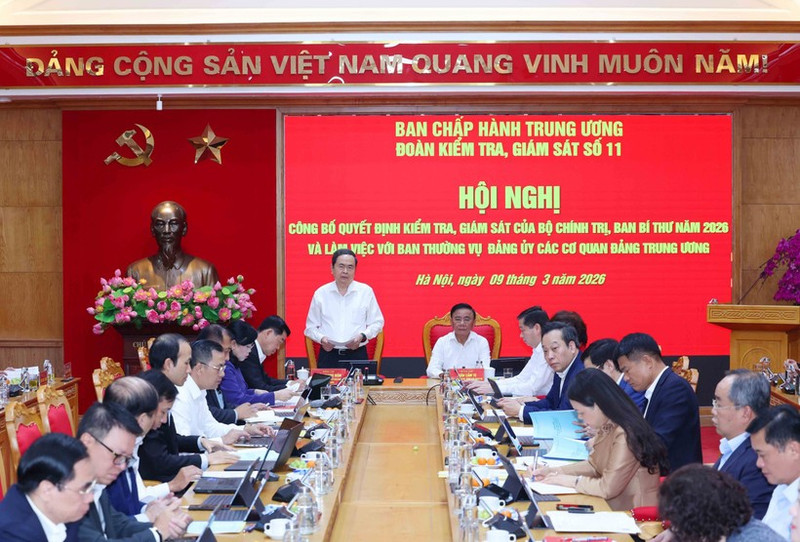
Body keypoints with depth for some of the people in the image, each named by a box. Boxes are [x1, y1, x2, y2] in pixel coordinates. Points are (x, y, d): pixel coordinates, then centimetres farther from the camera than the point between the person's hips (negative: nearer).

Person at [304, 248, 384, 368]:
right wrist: (321, 338, -8)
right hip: (328, 354, 1)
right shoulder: (320, 293, 8)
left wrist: (362, 336, -9)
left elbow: (377, 323, 8)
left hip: (357, 354, 0)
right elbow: (311, 327, 12)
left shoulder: (366, 291, 6)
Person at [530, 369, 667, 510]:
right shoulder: (607, 427, 3)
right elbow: (593, 465, 16)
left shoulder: (625, 436, -24)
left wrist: (571, 481, -10)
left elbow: (608, 488, -22)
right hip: (613, 506, 8)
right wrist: (555, 471, 6)